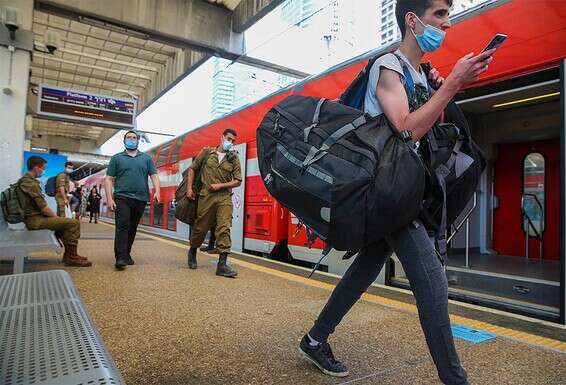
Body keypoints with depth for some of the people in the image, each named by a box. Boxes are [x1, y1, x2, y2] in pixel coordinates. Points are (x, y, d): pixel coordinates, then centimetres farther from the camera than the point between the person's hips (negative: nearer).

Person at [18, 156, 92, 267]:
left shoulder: (24, 180, 15)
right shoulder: (31, 183, -18)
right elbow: (43, 208, -21)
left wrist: (55, 216, 13)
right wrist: (56, 216, -5)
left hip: (33, 216, 11)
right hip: (35, 219, -11)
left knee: (66, 221, 23)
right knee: (74, 223, -16)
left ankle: (68, 253, 21)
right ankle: (71, 257, -8)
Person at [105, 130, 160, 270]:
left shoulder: (146, 158, 15)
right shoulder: (116, 158, 10)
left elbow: (154, 176, 7)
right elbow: (109, 179, 6)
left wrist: (157, 191, -10)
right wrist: (109, 198, -5)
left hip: (141, 199, 2)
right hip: (122, 198, -2)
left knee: (132, 228, 9)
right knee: (122, 227, -11)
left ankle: (127, 254, 20)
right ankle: (120, 258, -13)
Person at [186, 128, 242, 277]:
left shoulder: (234, 158, 7)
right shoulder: (207, 152, 7)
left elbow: (238, 181, 5)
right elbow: (192, 169, 13)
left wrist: (220, 185, -7)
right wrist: (189, 188, 4)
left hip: (225, 197, 0)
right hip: (206, 196, 0)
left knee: (224, 228, -12)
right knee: (200, 227, 9)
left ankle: (222, 264, -11)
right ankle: (192, 252, 38)